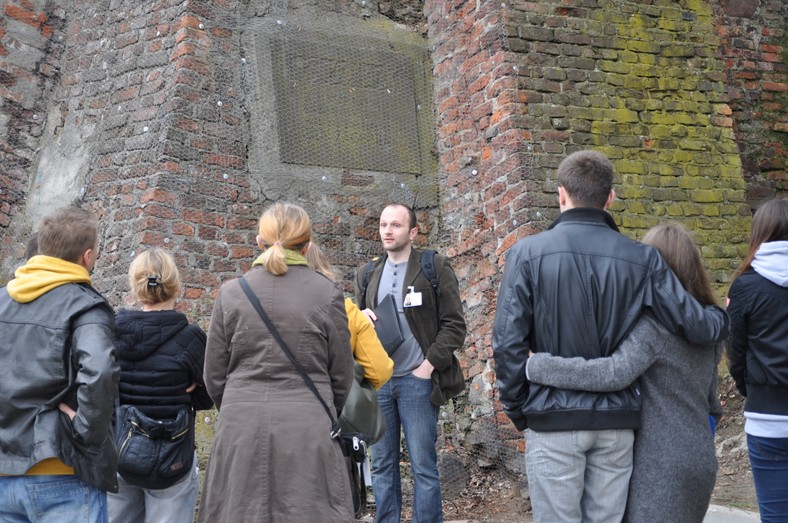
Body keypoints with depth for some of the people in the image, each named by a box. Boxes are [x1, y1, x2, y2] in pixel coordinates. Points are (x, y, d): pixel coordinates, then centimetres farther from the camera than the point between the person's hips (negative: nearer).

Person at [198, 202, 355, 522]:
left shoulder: (231, 293, 1)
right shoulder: (326, 293, -3)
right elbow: (342, 375, 2)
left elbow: (214, 375, 5)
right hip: (308, 429, -1)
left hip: (242, 427, 2)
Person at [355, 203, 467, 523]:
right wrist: (361, 318, -2)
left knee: (423, 466, -1)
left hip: (416, 379, -4)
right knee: (382, 466, 9)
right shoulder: (367, 274, 14)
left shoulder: (435, 268, 0)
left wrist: (428, 366, -11)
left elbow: (454, 325, -3)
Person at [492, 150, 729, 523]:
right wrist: (722, 317, 21)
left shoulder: (527, 253, -6)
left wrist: (517, 410, 3)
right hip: (616, 421, 3)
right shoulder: (641, 259, 0)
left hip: (554, 419, -2)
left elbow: (508, 342, -10)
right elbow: (696, 327, -3)